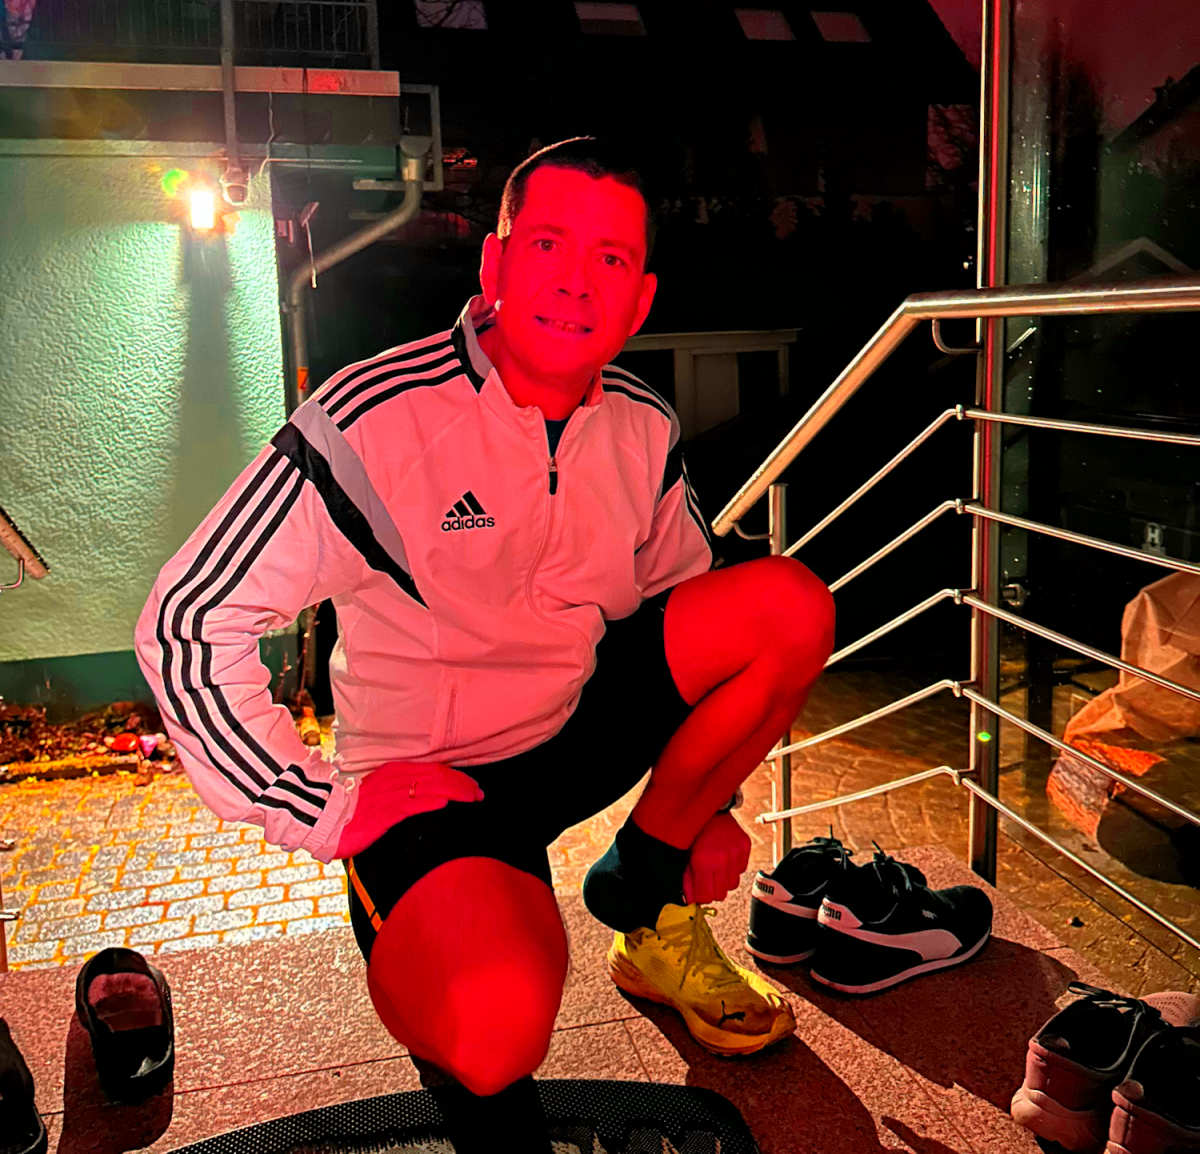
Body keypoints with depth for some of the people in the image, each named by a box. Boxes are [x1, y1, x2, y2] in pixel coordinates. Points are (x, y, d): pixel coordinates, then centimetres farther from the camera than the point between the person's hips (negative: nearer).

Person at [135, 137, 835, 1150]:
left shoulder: (645, 433, -2)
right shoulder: (378, 420, -20)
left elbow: (685, 604, 15)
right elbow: (189, 625, -17)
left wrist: (709, 800, 10)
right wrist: (323, 811, -17)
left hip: (583, 728, 6)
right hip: (424, 776, -5)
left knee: (790, 602, -14)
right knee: (499, 1032, -33)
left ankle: (647, 898, 4)